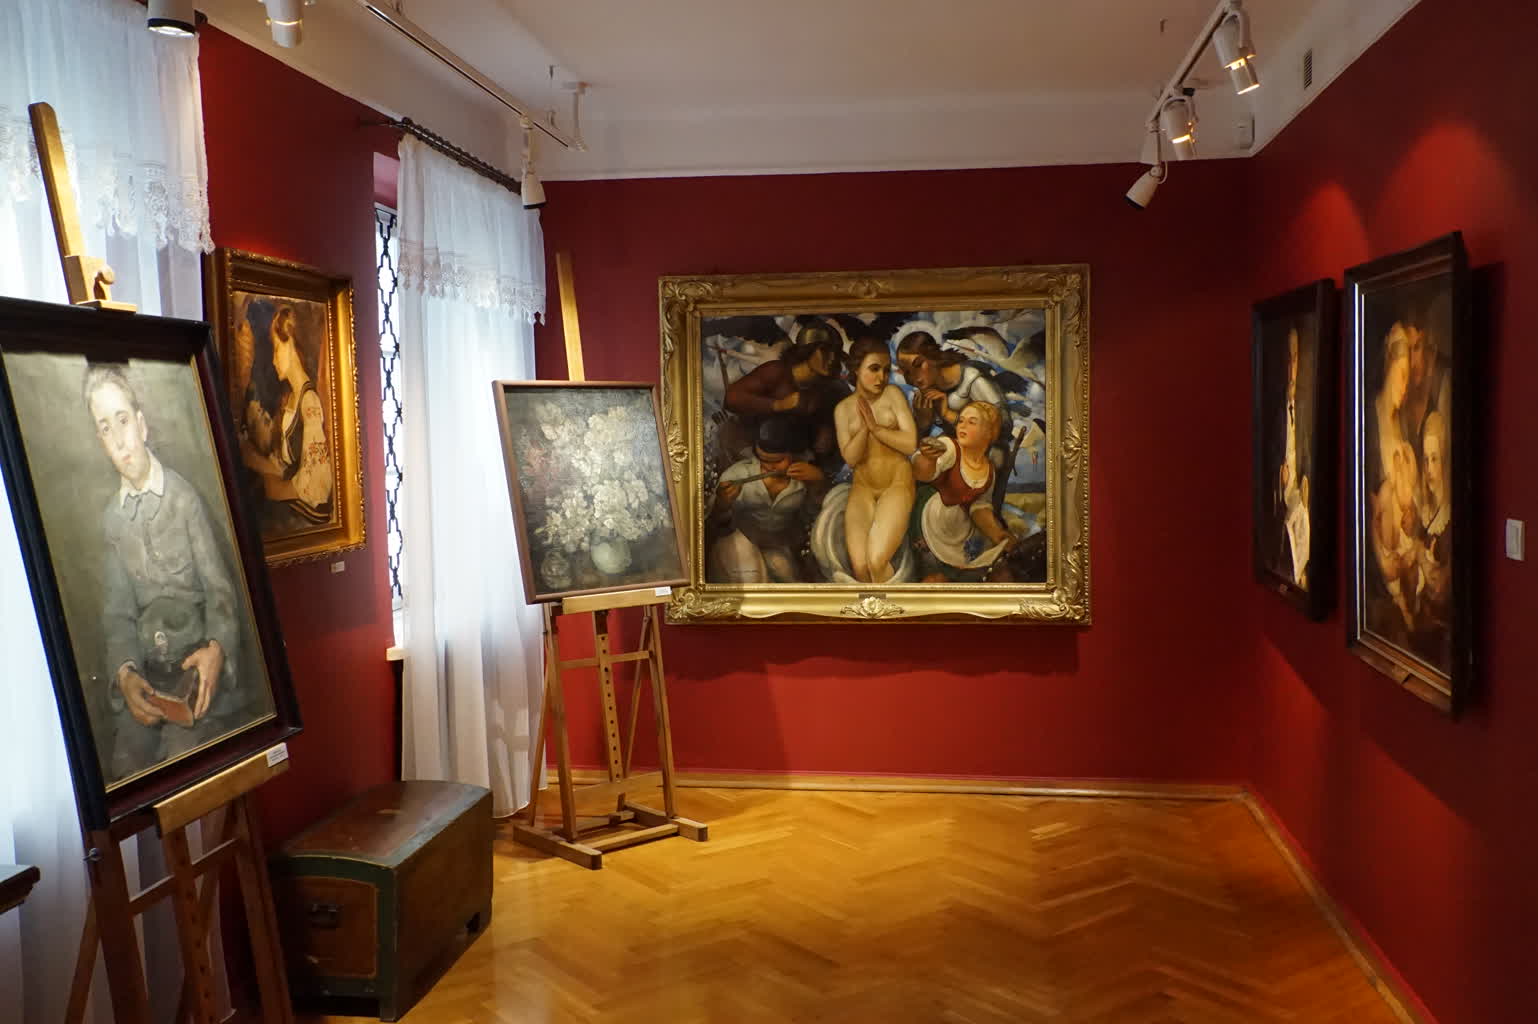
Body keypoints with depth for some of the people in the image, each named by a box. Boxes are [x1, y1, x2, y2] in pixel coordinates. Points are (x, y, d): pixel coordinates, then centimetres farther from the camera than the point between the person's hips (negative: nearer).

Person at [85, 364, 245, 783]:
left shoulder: (184, 497, -6)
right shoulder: (110, 517, 5)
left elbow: (220, 590, -4)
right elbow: (117, 613, 5)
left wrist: (218, 649, -24)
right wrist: (124, 672, -16)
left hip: (196, 657, -3)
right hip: (146, 666, 3)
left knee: (183, 761, -25)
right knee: (125, 770, -18)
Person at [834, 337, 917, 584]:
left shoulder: (892, 395, -2)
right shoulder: (843, 408, 4)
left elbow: (911, 443, -10)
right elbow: (851, 458, -4)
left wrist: (875, 426, -12)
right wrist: (864, 425, -16)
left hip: (897, 483, -2)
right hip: (863, 487, 2)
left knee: (876, 561, -22)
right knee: (859, 565, -18)